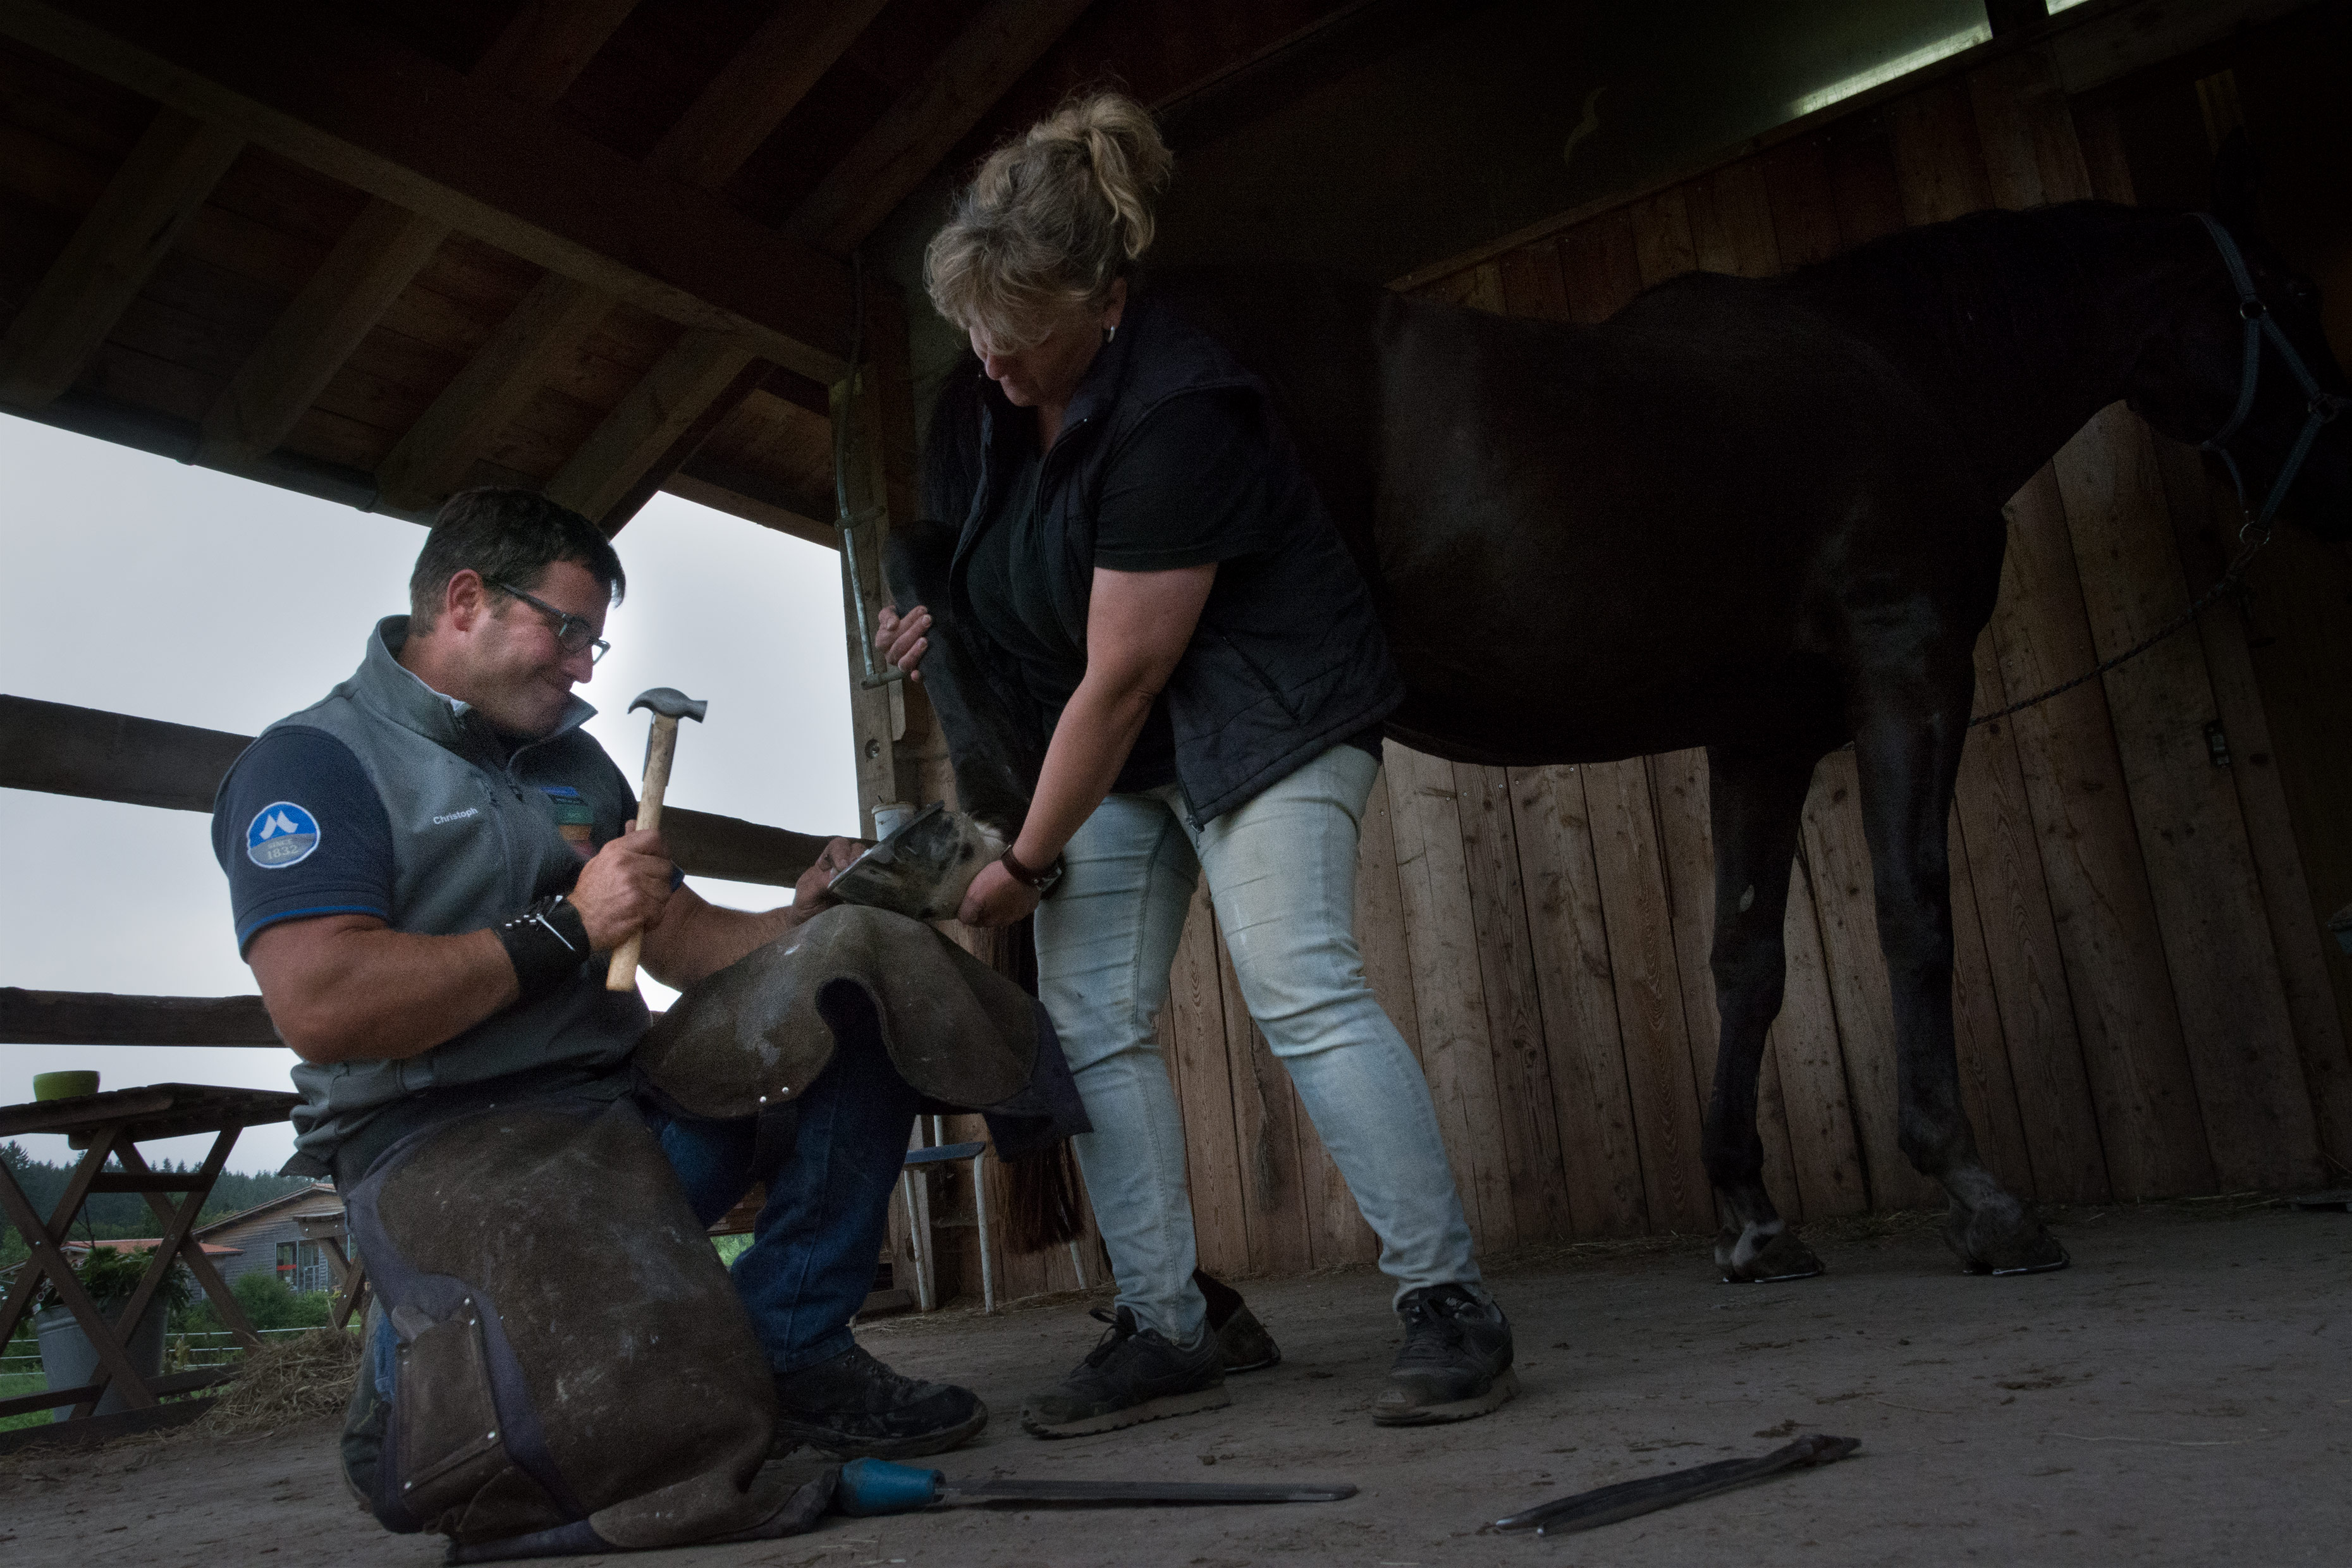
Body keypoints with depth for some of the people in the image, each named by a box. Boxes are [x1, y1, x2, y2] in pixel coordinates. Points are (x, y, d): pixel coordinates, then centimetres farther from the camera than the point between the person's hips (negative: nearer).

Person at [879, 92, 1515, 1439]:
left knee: (1302, 987, -20)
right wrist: (941, 618, 5)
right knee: (1091, 1020, 0)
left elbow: (1122, 676, -24)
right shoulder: (992, 398, 1)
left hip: (1264, 710, -8)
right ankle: (1166, 1333, 6)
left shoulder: (1175, 410, -26)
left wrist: (1025, 863, -16)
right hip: (1115, 737, 8)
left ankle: (1453, 1305, -9)